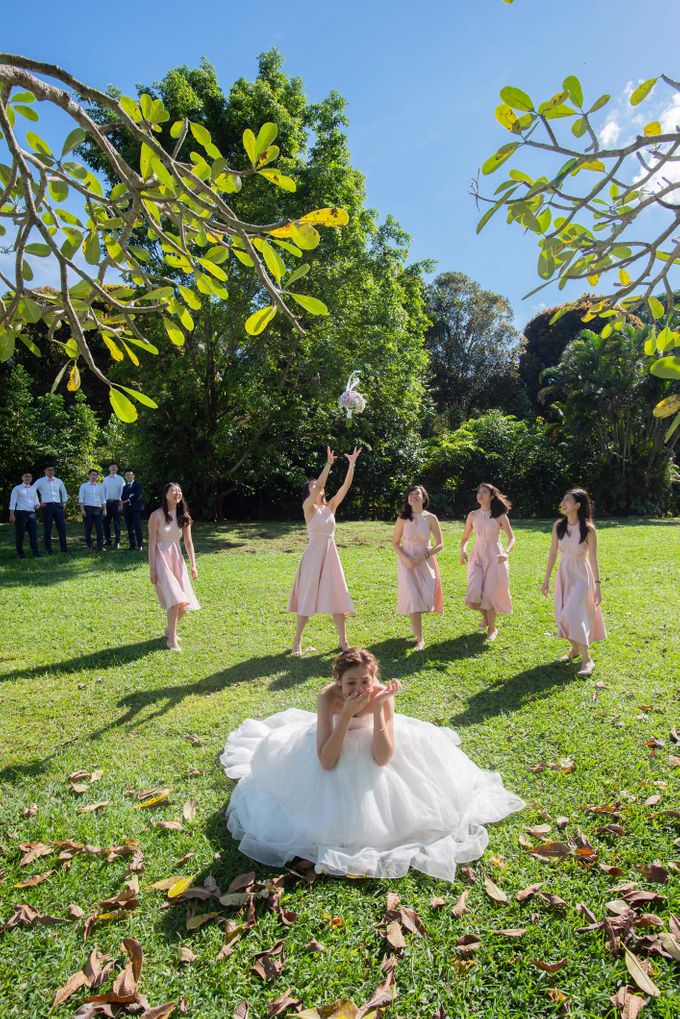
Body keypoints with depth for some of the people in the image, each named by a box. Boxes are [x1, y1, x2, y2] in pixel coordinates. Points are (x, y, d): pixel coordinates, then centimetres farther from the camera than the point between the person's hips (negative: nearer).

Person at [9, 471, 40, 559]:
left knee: (34, 533, -7)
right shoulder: (17, 488, 5)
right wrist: (12, 515, -10)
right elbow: (12, 502, -1)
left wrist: (37, 505, -1)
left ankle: (36, 554, -8)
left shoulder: (33, 489, 18)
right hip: (20, 512, -3)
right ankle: (20, 553, 12)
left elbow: (36, 501, 24)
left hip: (31, 513, 3)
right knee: (20, 534, 2)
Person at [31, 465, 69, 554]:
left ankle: (64, 549, 3)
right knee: (47, 529, 1)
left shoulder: (59, 481, 12)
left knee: (62, 527, -3)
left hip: (58, 506, 2)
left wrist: (64, 503, 16)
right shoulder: (40, 481, 3)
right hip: (46, 506, -2)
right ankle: (48, 551, 8)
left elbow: (64, 493, 26)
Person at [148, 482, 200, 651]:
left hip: (177, 559, 6)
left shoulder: (183, 516, 6)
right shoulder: (157, 515, -9)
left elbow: (188, 542, 7)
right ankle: (172, 639, -5)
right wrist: (152, 569, -12)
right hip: (161, 559, -5)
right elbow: (152, 543, -10)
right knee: (175, 599, -17)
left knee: (184, 602, 5)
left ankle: (169, 629, 32)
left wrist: (193, 565, 1)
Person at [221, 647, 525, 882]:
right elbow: (326, 762, -39)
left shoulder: (382, 694, -34)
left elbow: (382, 758, -35)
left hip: (368, 743, 1)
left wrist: (378, 709, -46)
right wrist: (347, 713, -48)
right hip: (334, 743, -1)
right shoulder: (328, 697, -37)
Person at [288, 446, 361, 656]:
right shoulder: (308, 506, -5)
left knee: (337, 596, 6)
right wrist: (329, 463, -25)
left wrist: (352, 464, -9)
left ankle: (343, 640, 15)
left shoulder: (331, 506, 8)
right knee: (308, 597, 3)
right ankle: (297, 641, 16)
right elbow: (319, 485, -21)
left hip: (331, 553, 4)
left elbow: (345, 486, -1)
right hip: (314, 554, -4)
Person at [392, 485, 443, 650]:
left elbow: (440, 544, -2)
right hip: (407, 562, -1)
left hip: (426, 562, 1)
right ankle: (419, 639, -3)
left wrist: (423, 556, -15)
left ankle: (415, 623, 35)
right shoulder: (402, 518, -4)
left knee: (425, 597, 2)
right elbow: (395, 543, 2)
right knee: (413, 598, -9)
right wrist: (405, 559, -14)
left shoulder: (431, 518, -5)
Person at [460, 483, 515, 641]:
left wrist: (506, 553, -22)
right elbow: (465, 538, 12)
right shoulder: (473, 515, 5)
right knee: (472, 599, -9)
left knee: (489, 595, -2)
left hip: (494, 558, -2)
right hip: (476, 557, 3)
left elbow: (511, 538, -4)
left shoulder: (500, 516, -4)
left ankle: (492, 628, 22)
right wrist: (463, 551, -8)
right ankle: (485, 616, 26)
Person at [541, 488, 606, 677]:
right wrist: (546, 580, 5)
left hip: (581, 576, -5)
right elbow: (553, 553, 3)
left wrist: (598, 584, -8)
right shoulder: (558, 526, -3)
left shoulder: (588, 529, -15)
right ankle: (574, 648, 33)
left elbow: (593, 558, -9)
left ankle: (587, 659, -4)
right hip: (563, 574, 5)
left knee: (574, 614, -15)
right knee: (562, 615, 8)